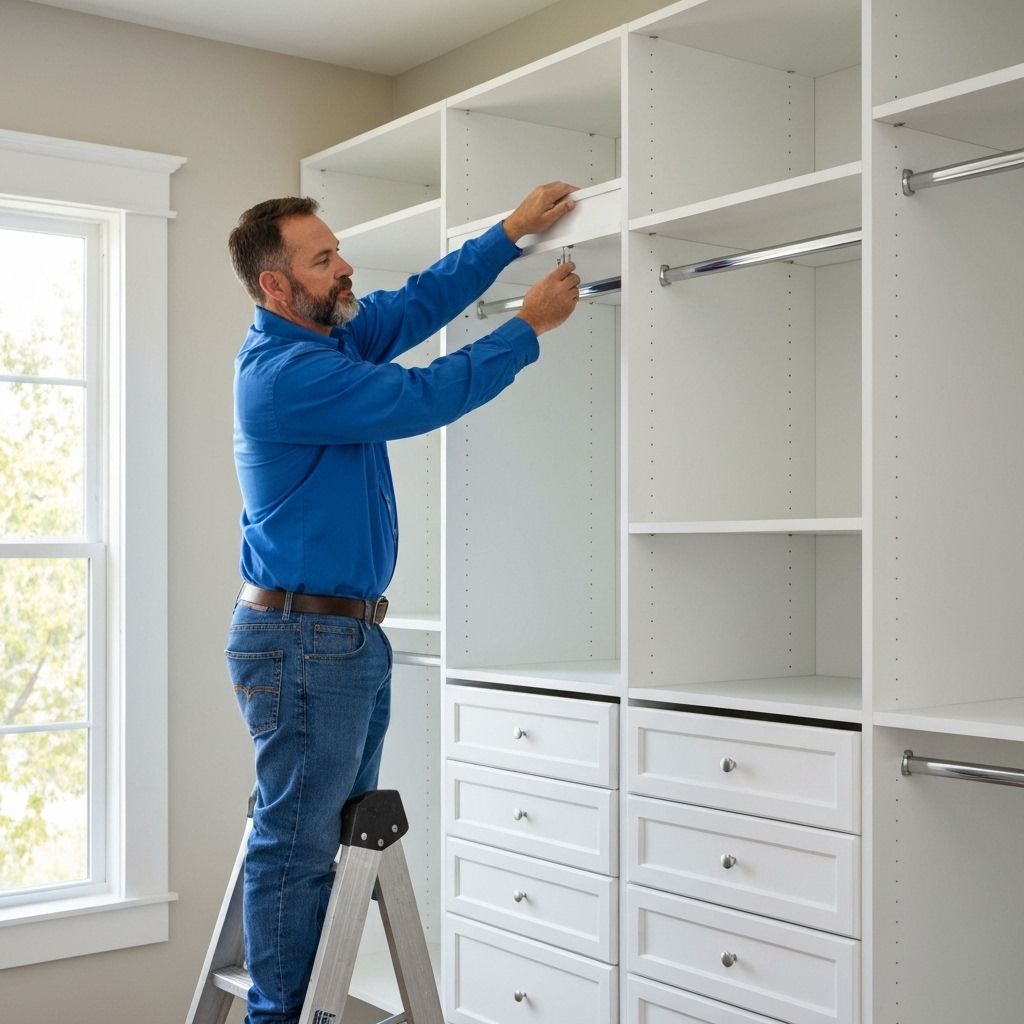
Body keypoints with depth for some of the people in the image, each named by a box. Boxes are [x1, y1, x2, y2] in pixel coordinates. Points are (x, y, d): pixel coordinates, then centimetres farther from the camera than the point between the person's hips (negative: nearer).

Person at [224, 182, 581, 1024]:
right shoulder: (285, 371, -18)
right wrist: (530, 327, -10)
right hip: (303, 639, -10)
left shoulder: (335, 336, 11)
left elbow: (423, 301, 20)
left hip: (349, 637, 10)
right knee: (298, 846, -3)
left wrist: (512, 233, 13)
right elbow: (422, 399, -20)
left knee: (340, 838, 14)